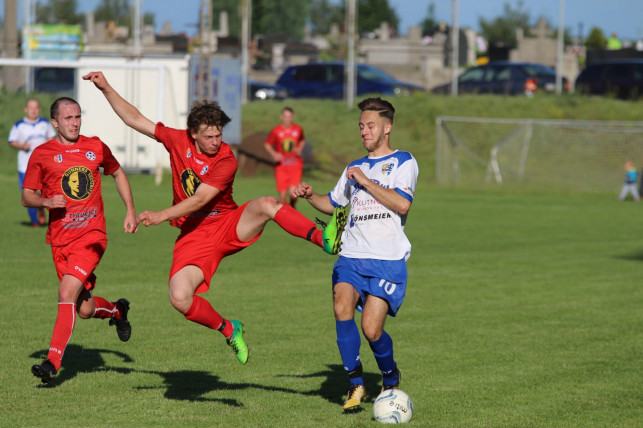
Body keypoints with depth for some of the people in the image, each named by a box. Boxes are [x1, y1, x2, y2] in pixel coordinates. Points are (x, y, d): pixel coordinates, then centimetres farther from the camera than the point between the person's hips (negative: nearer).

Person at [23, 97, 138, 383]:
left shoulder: (95, 147, 6)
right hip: (60, 240, 2)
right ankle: (117, 310, 39)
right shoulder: (42, 154, 2)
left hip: (92, 236, -1)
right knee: (85, 309, 4)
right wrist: (46, 201, -15)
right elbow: (27, 196, 7)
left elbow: (118, 174, 23)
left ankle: (53, 362, -18)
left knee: (67, 292, -21)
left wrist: (130, 211, 15)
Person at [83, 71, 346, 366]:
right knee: (180, 298, -22)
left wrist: (162, 216, -30)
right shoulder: (178, 141, 0)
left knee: (265, 204, -34)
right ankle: (228, 329, 3)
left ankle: (325, 239, -43)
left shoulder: (226, 160, -12)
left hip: (229, 225, -2)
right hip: (194, 235, 3)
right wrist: (106, 89, 1)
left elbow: (200, 199, -21)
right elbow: (135, 119, 7)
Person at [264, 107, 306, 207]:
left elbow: (303, 140, 24)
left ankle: (292, 206, 18)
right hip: (281, 166, 0)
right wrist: (274, 154, -8)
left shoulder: (298, 129, 4)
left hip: (295, 166, 0)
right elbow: (267, 144, 10)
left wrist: (300, 149, 3)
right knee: (282, 194, -4)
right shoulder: (276, 131, -2)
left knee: (293, 192, -14)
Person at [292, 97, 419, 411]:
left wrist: (366, 182, -10)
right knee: (342, 305, -23)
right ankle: (356, 385, -15)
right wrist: (310, 195, 13)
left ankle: (391, 380, 18)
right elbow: (333, 204, 33)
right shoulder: (354, 168, 22)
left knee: (372, 329, -13)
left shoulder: (403, 162, 4)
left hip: (388, 259, -5)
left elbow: (402, 204, -12)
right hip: (351, 256, 5)